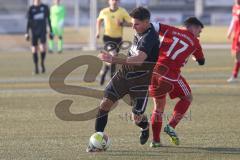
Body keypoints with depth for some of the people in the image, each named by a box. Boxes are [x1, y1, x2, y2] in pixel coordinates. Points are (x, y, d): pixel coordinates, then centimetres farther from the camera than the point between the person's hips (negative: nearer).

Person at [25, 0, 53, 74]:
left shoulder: (45, 7, 3)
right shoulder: (31, 9, 1)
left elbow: (48, 19, 9)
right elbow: (29, 21, 3)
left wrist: (51, 31, 7)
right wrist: (27, 33, -3)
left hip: (42, 31, 0)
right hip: (34, 32, 1)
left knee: (43, 48, -18)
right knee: (34, 50, 0)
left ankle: (42, 63, 7)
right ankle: (36, 67, 13)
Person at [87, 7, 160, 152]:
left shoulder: (150, 37, -25)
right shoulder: (141, 31, 2)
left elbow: (139, 59, -41)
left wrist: (114, 60, -51)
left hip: (141, 80, -7)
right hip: (125, 73, 7)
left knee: (137, 118, -3)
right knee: (105, 103, -7)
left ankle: (145, 128, 34)